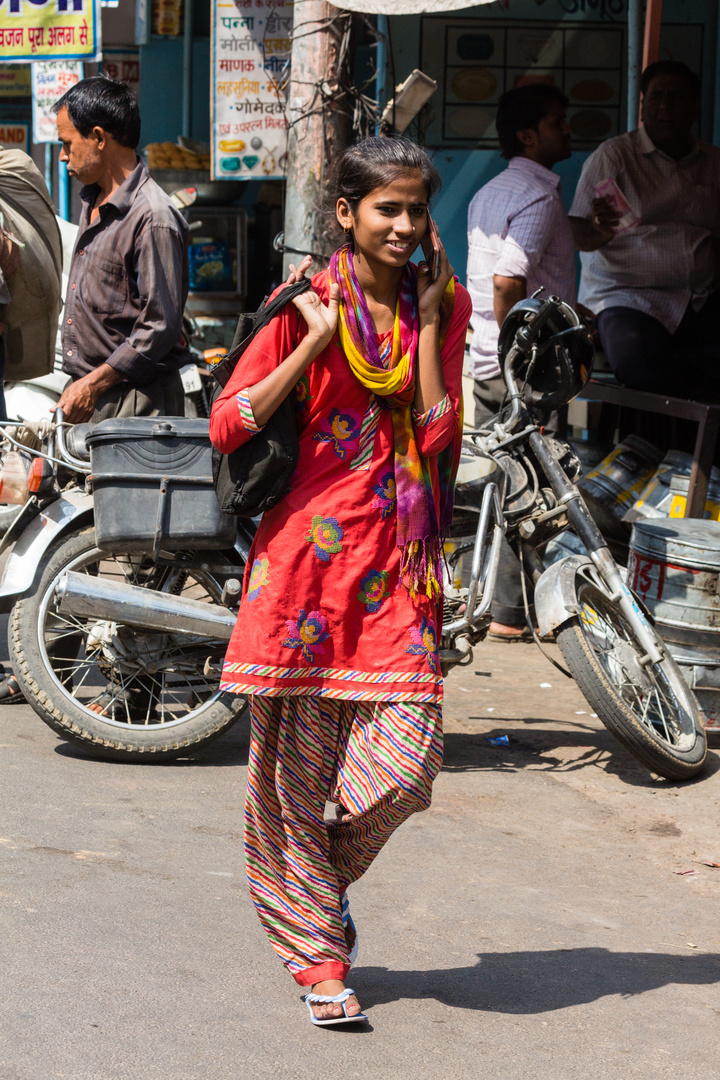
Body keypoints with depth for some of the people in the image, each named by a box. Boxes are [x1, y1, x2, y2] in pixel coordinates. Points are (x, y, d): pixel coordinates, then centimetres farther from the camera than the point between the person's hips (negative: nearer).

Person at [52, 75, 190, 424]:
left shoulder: (153, 218, -14)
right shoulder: (93, 205, 16)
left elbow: (161, 327, -17)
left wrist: (94, 384, -16)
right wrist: (79, 383, 15)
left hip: (134, 399, -8)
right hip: (87, 394, 8)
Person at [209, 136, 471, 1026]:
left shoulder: (441, 305, 10)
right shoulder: (306, 306, 0)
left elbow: (438, 434, -1)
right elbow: (227, 426, -8)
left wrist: (426, 320, -4)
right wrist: (318, 337, -11)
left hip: (399, 555, 3)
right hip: (309, 545, -2)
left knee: (404, 765, -5)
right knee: (295, 768, 1)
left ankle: (318, 890, 25)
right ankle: (320, 957, 16)